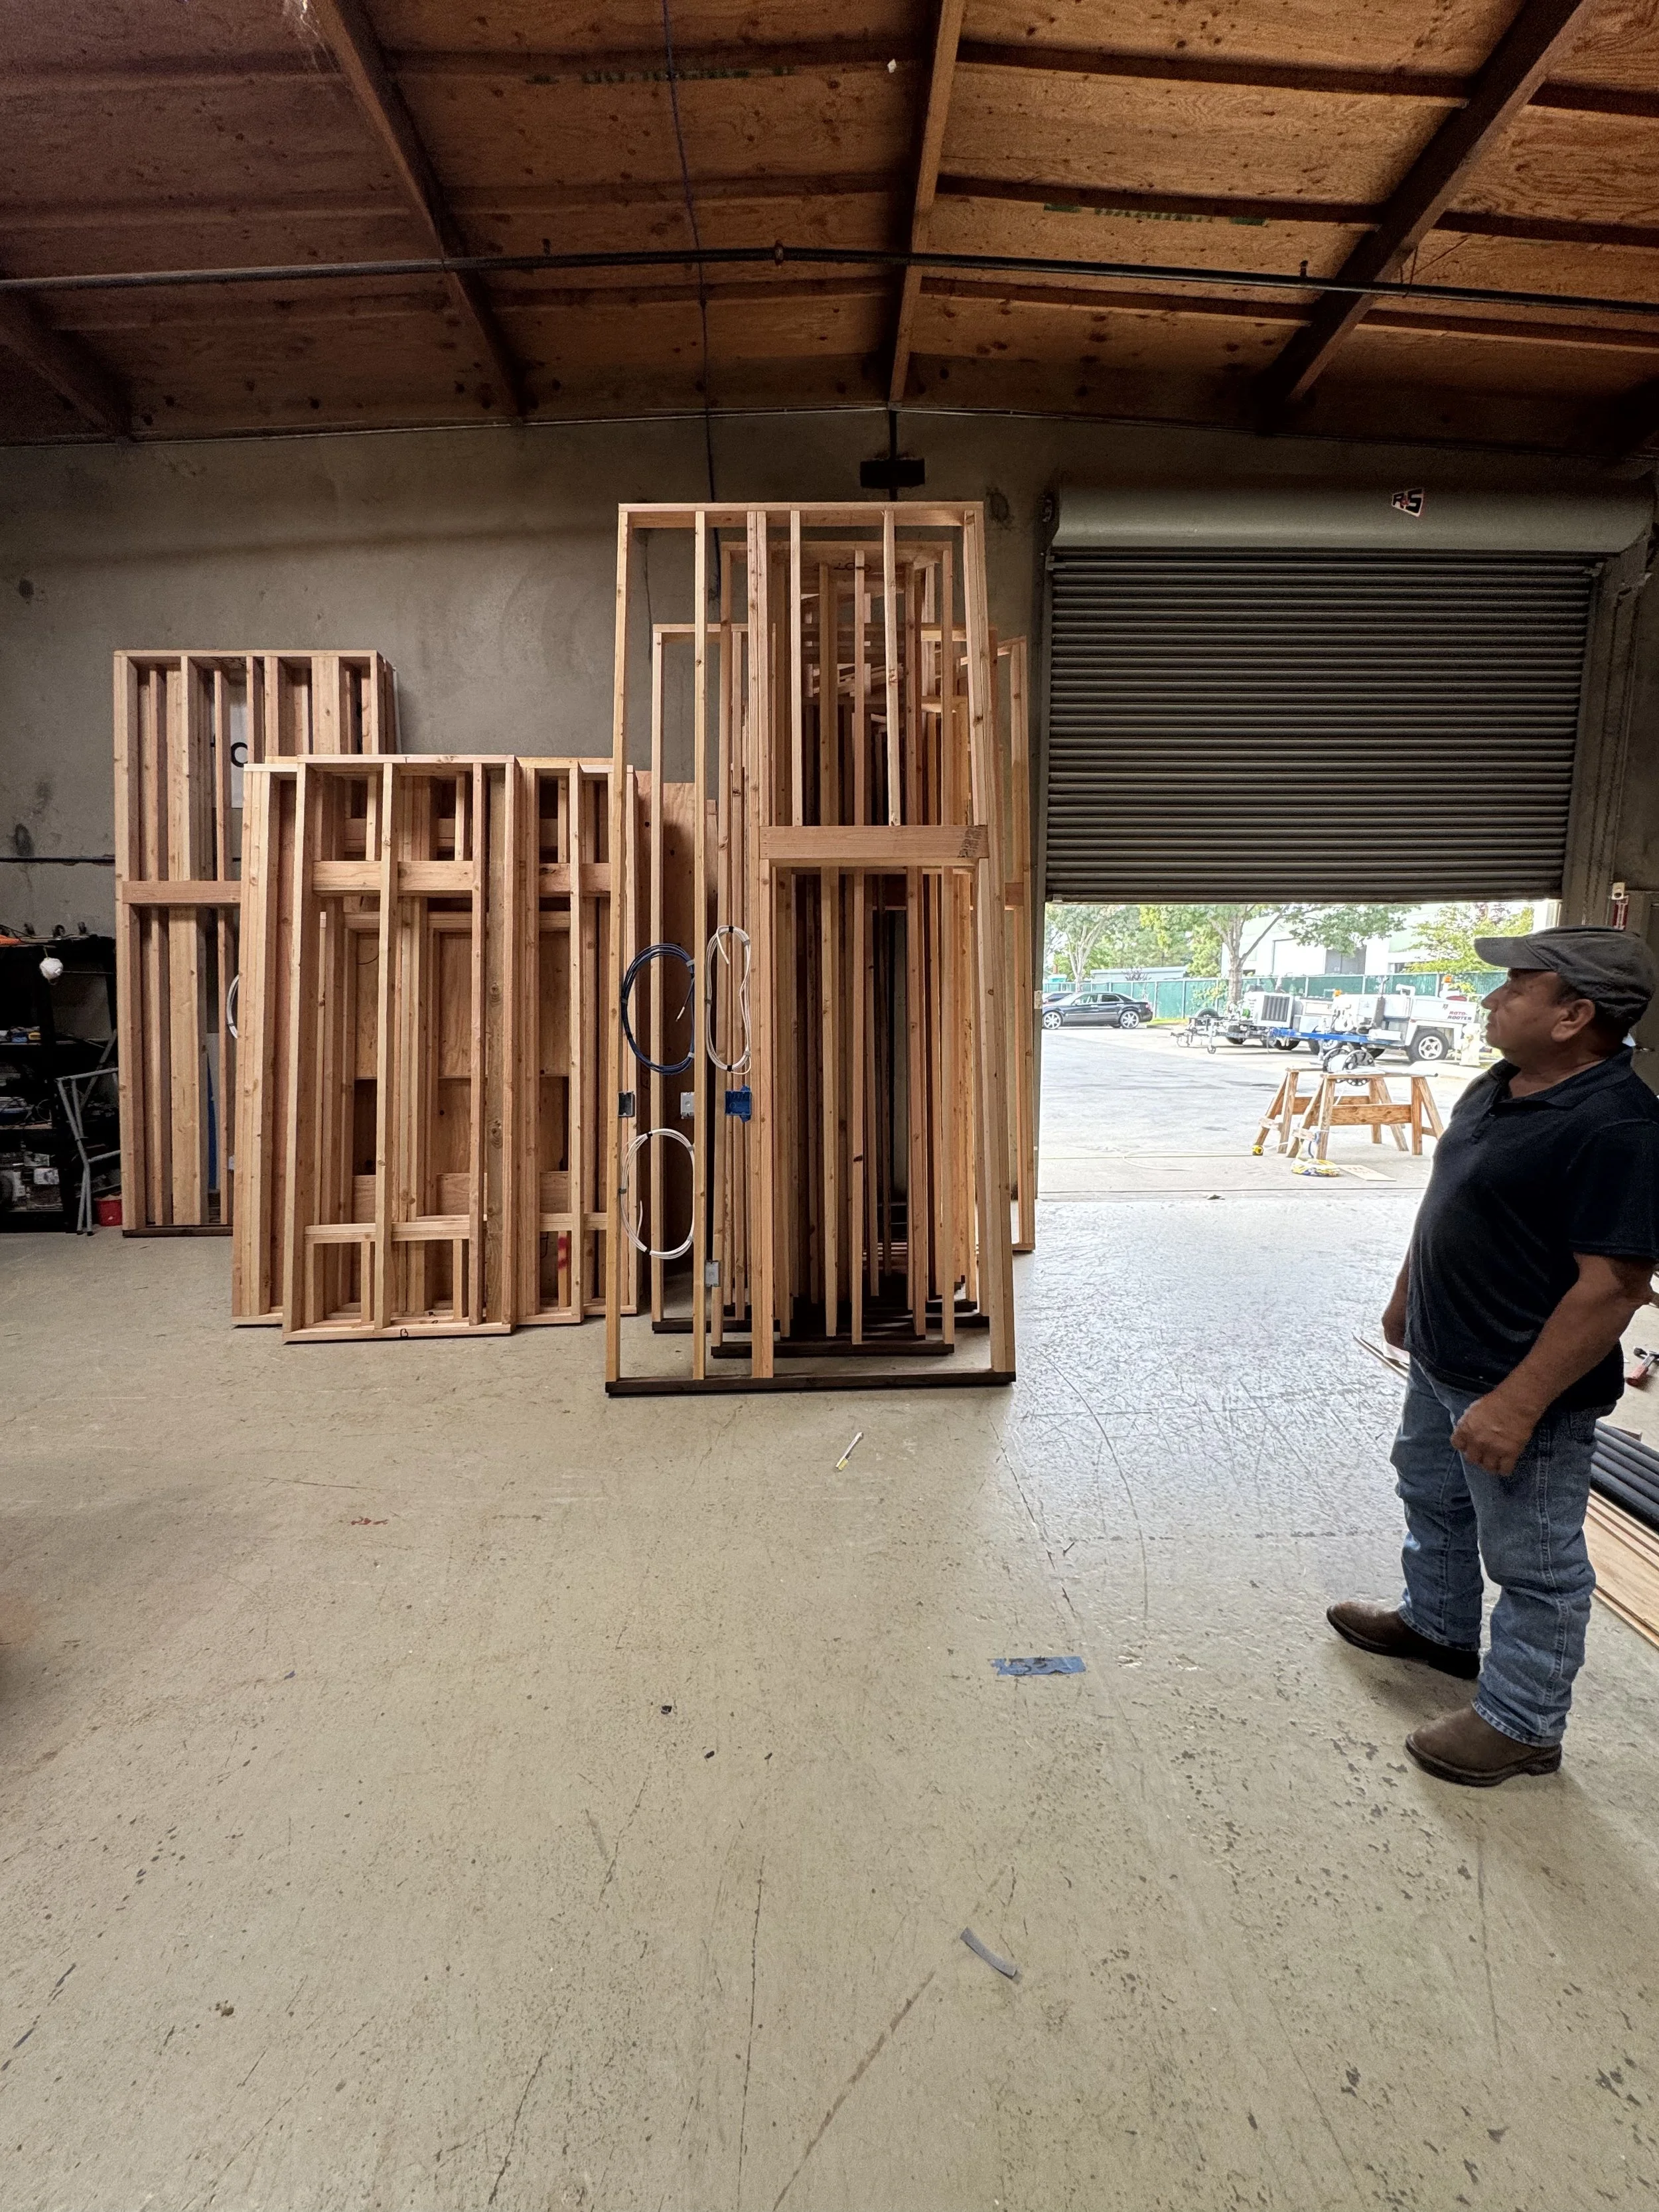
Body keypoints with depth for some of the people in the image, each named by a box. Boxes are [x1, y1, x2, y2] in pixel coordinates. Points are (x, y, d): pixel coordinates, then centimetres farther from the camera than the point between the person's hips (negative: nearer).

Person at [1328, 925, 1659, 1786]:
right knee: (1430, 1493, 27)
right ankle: (1436, 1623, 51)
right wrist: (1405, 1295, 22)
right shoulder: (1497, 1088, 2)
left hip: (1524, 1391, -10)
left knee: (1534, 1562, 10)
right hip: (1442, 1362, 10)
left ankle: (1521, 1723, 28)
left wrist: (1517, 1404, -28)